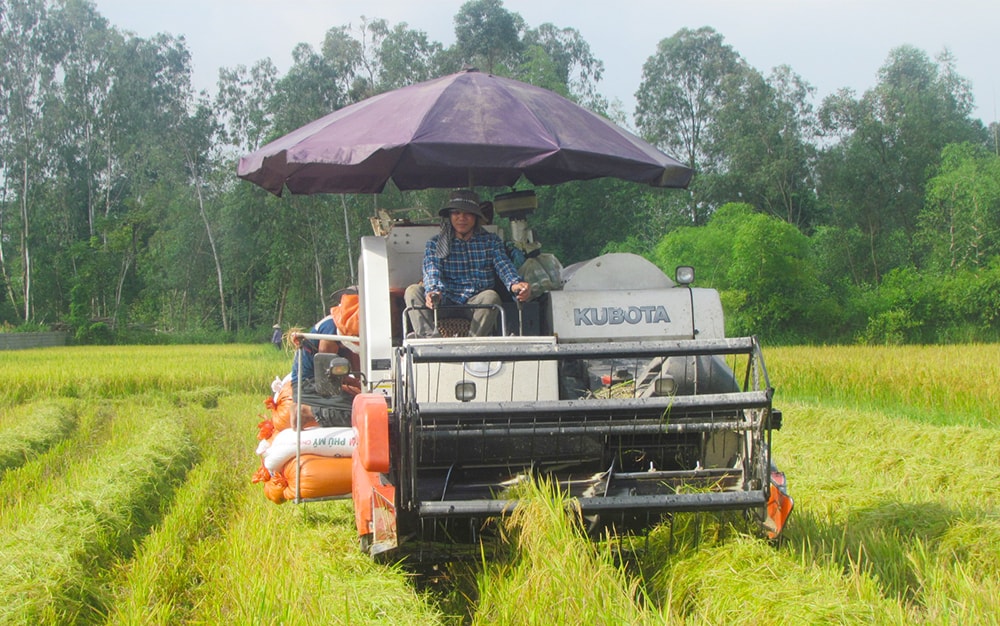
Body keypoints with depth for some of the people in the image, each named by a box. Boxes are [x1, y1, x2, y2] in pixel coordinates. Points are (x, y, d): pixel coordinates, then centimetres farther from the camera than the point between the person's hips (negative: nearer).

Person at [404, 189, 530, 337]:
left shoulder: (491, 241, 12)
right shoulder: (435, 243, 10)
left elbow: (504, 267, -5)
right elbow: (432, 272, -7)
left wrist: (515, 284, -30)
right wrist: (433, 292, -33)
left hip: (478, 303, 0)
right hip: (446, 302, 1)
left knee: (491, 296, -33)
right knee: (413, 291, -24)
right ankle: (429, 338, -43)